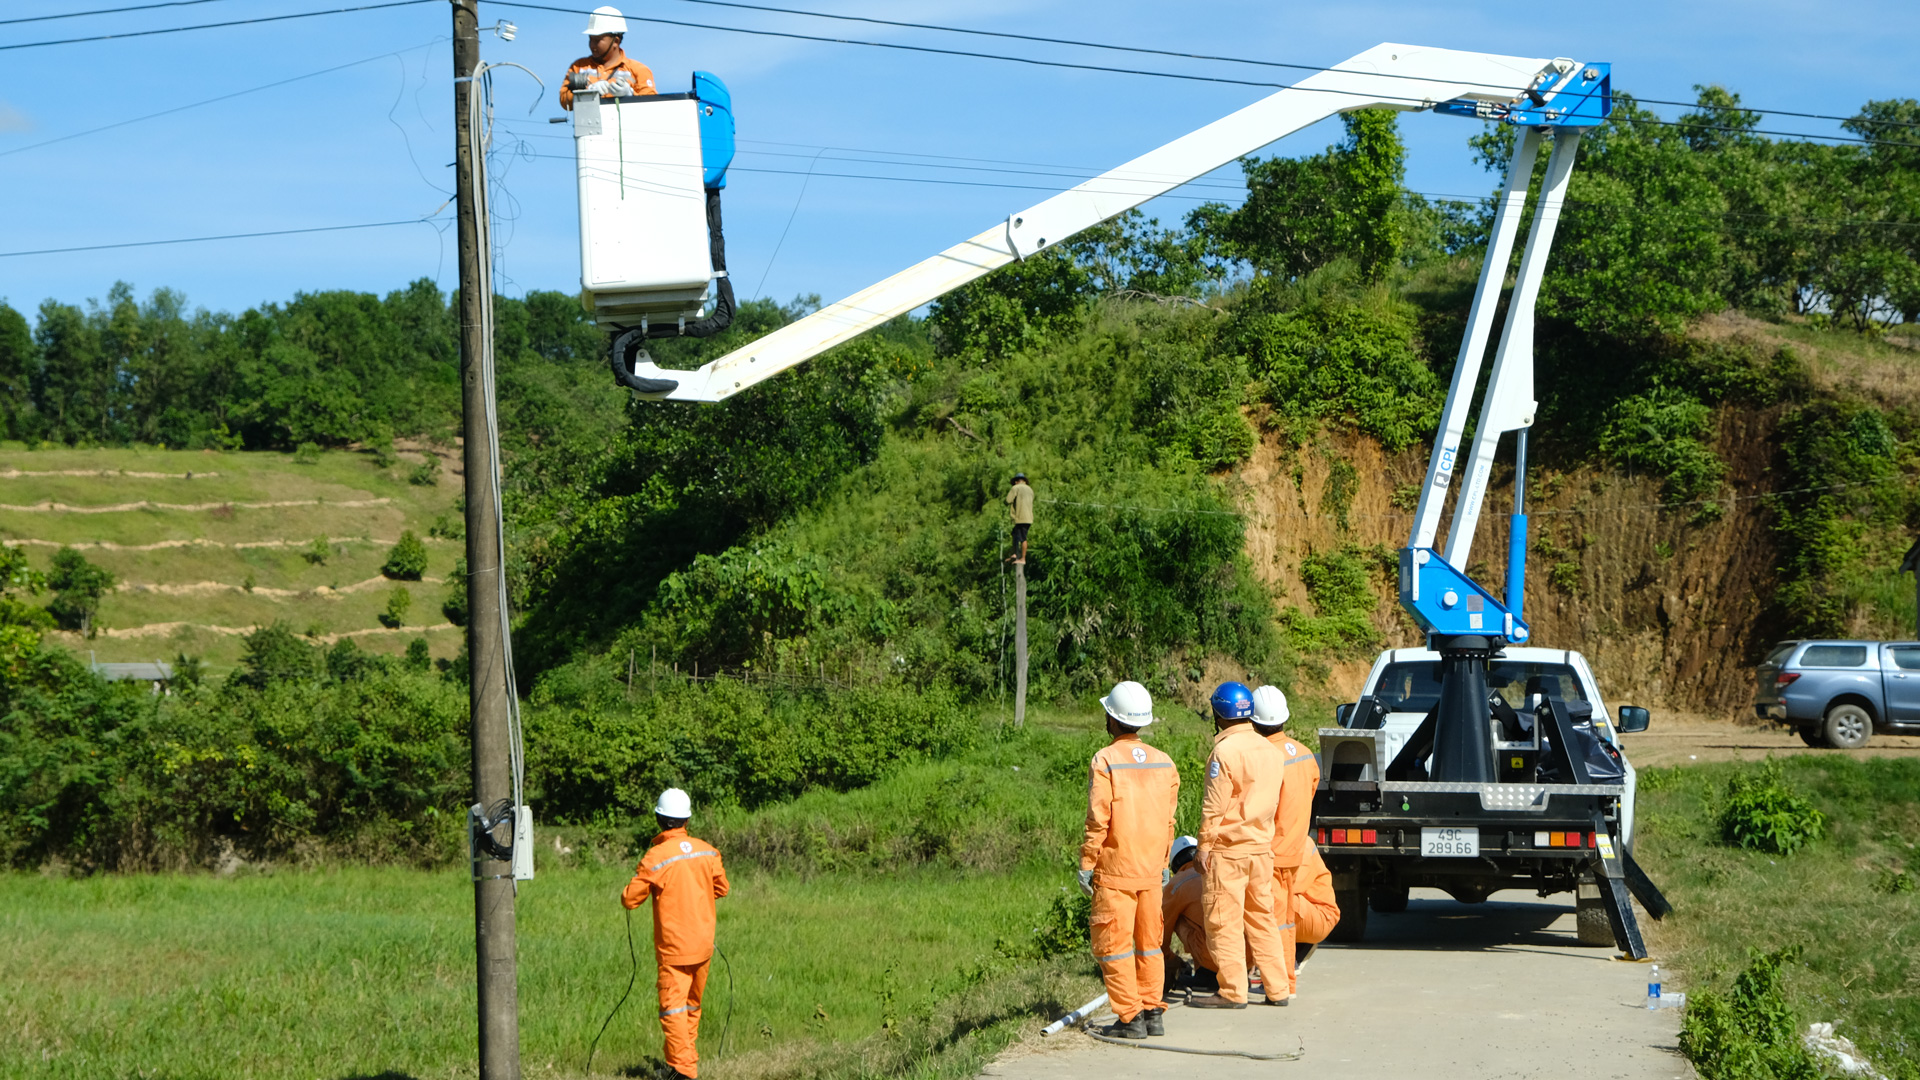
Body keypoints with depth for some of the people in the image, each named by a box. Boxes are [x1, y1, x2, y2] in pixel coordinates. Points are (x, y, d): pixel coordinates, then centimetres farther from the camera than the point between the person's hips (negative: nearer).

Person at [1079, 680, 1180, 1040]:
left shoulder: (1105, 761, -12)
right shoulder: (1163, 762, 7)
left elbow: (1098, 820, -14)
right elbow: (1168, 819, 12)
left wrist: (1086, 863, -8)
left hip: (1115, 871, -6)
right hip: (1151, 869, 6)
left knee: (1113, 944, -1)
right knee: (1149, 943, 14)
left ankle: (1130, 1017, -3)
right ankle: (1153, 1013, 15)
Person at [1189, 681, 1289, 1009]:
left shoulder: (1226, 750, -15)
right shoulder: (1270, 750, 9)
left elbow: (1214, 806, -15)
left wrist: (1204, 846, -9)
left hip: (1228, 849, -7)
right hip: (1262, 846, 7)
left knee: (1224, 920, -1)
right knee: (1262, 917, 13)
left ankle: (1232, 991, 0)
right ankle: (1277, 990, 13)